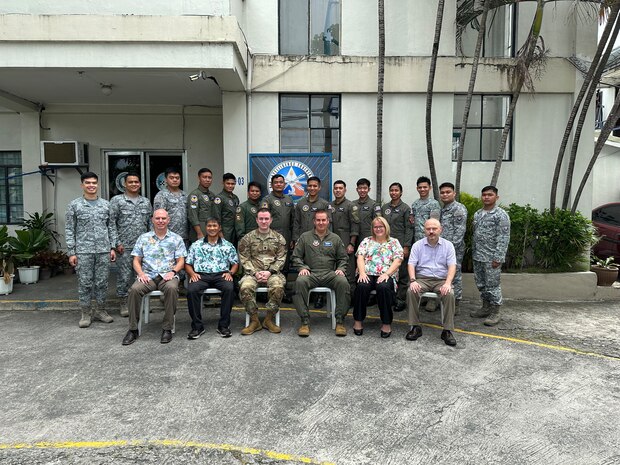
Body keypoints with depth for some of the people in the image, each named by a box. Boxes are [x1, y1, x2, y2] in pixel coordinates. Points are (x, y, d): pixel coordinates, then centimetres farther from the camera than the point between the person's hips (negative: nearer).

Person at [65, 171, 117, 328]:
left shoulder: (105, 204, 9)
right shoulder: (74, 205, 1)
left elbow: (111, 227, 12)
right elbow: (69, 230, 0)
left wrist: (112, 247, 5)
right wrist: (71, 252, -5)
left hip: (103, 250, 2)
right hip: (83, 251, -2)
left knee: (102, 282, 7)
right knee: (84, 283, 3)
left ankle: (100, 311, 20)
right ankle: (86, 313, 14)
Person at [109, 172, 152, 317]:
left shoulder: (146, 201, 12)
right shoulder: (116, 200, 0)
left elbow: (151, 223, 15)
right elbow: (111, 223, -4)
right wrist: (117, 243, -10)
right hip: (125, 246, -3)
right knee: (124, 275, 1)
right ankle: (123, 304, 14)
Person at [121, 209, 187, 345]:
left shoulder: (176, 238, 13)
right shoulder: (144, 238, 17)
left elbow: (181, 261, 7)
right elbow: (136, 260, 13)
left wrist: (173, 271, -12)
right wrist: (141, 273, -6)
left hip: (167, 276, -1)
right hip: (148, 275, 2)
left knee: (171, 288, -36)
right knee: (134, 289, -30)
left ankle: (167, 328, -24)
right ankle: (133, 329, -16)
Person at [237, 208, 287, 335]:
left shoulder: (279, 238, 11)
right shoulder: (248, 238, 10)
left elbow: (281, 259, 5)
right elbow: (244, 259, 4)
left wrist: (270, 272, -10)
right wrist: (255, 272, -11)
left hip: (272, 272, 0)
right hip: (253, 272, 0)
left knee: (278, 287, -33)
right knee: (245, 288, -32)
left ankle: (269, 320, -13)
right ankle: (254, 321, -13)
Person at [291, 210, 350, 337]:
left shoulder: (335, 238, 18)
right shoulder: (305, 237, 13)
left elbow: (343, 258, 20)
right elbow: (296, 256, 12)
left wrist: (341, 269, 0)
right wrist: (302, 267, -6)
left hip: (330, 273, 1)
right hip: (310, 273, -1)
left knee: (343, 283, -31)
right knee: (300, 282, -35)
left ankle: (340, 320, -20)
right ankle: (305, 321, -27)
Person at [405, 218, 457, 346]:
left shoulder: (448, 245, 6)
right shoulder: (418, 245, 7)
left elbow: (452, 266, -3)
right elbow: (411, 264, 0)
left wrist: (447, 283, -20)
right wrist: (413, 281, -17)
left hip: (441, 279, 0)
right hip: (422, 278, 0)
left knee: (450, 294, -31)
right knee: (411, 292, -29)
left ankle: (447, 331, -19)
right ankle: (415, 327, -18)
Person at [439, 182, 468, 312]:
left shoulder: (459, 208, -10)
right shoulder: (443, 209, 17)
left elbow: (460, 230, -16)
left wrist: (452, 246, -20)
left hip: (453, 249, -8)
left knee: (454, 275, -2)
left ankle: (455, 305, 6)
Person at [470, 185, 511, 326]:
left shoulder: (501, 215, -10)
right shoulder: (477, 214, 12)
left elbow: (503, 238, -14)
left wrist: (498, 257, -19)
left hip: (491, 258, -7)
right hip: (477, 256, 7)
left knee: (492, 284, -1)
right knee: (481, 283, 14)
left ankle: (495, 312, 9)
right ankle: (486, 307, 28)